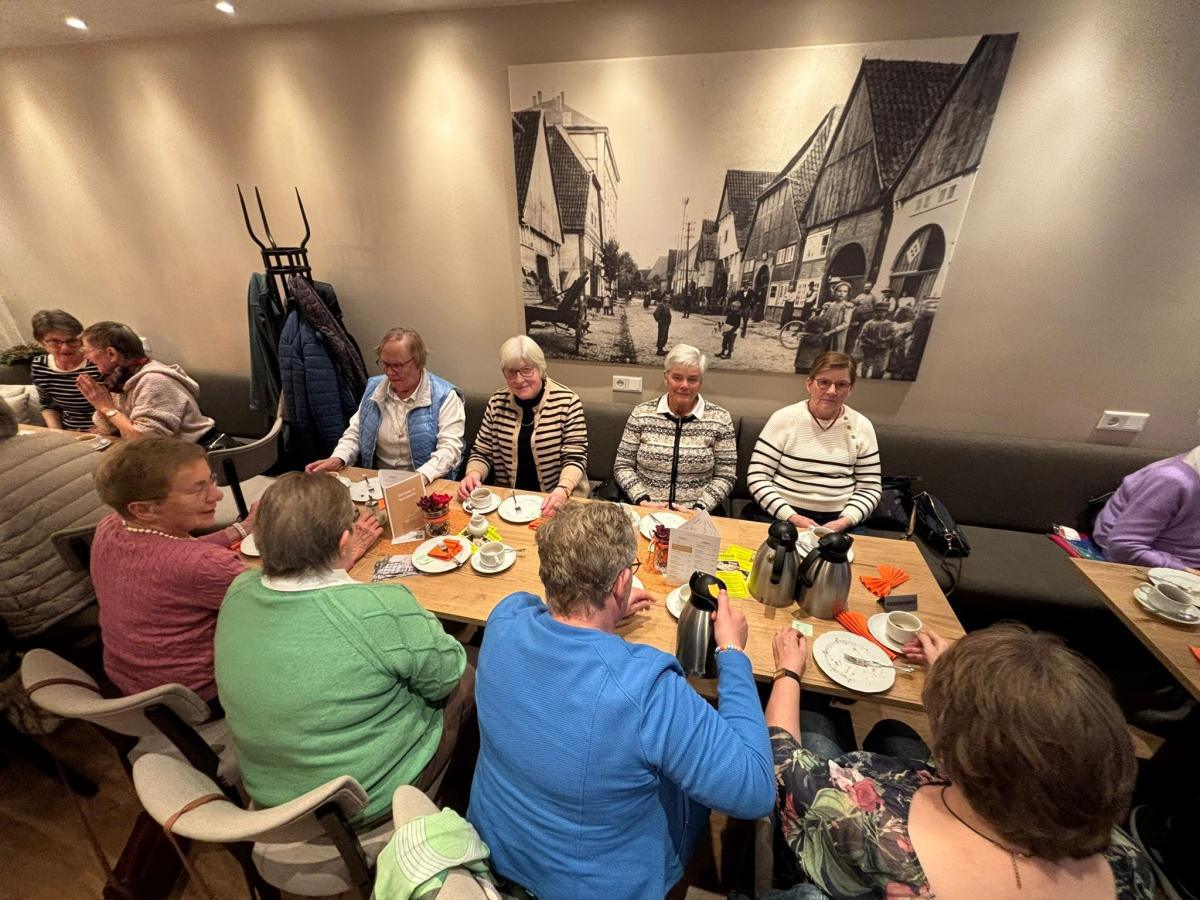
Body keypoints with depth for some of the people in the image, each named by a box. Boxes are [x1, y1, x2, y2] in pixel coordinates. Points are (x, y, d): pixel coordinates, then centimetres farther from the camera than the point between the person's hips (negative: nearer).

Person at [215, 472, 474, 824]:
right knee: (468, 681, 16)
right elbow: (446, 678, -18)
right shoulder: (381, 610, -36)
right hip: (370, 801, -6)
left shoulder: (237, 593, -16)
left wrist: (345, 557, 11)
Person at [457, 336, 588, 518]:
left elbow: (575, 457, -10)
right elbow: (482, 453, 9)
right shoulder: (496, 402, 2)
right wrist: (473, 473, -12)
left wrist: (563, 490, -28)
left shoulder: (567, 401, -9)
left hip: (558, 498, -3)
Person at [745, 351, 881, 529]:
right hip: (779, 515, -2)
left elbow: (869, 488, 8)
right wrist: (792, 518, -16)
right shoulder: (783, 418, -4)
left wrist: (844, 522, -10)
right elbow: (757, 478, -7)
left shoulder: (861, 426, 5)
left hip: (836, 522, 2)